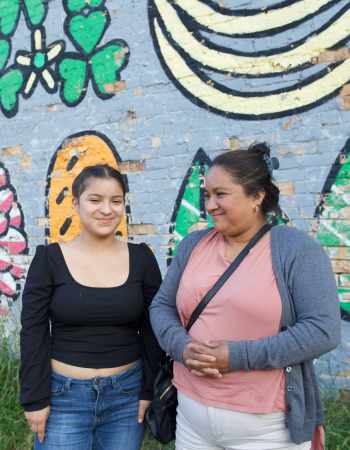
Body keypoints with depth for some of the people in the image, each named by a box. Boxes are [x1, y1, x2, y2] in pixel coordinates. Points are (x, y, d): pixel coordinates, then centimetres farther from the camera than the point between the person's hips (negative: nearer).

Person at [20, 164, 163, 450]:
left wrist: (150, 391, -1)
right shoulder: (49, 259, -5)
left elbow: (152, 330, 2)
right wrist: (35, 399, -7)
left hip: (127, 394, 2)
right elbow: (33, 334, -4)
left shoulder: (141, 258, -1)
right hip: (64, 395, -1)